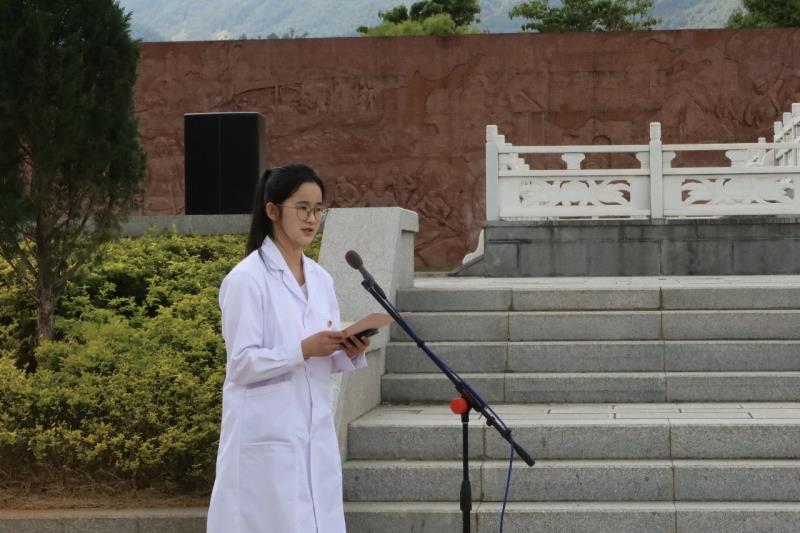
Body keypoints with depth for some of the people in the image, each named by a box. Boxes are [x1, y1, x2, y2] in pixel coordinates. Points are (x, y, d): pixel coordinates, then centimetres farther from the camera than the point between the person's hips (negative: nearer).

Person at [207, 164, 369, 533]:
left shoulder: (320, 278, 11)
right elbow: (241, 364, -14)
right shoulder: (246, 279, -10)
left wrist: (351, 353, -5)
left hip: (315, 436, 7)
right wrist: (304, 350, -23)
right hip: (266, 439, -7)